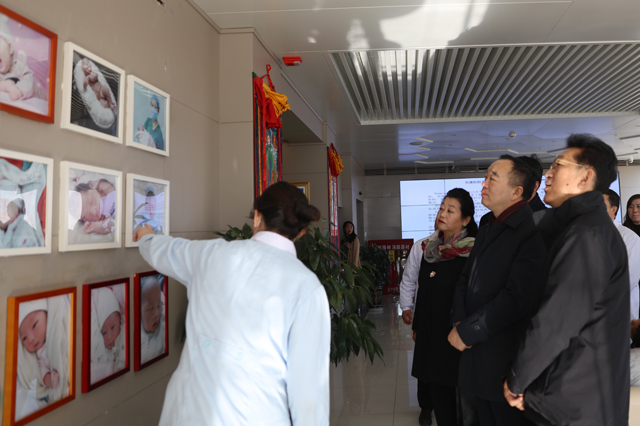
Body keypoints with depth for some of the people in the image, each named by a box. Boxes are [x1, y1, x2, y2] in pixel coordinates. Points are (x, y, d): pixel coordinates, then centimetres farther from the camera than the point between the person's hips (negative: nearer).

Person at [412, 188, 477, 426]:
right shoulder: (431, 249, 9)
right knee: (436, 390, 12)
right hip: (430, 333, 6)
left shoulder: (471, 253, -11)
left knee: (456, 393, 4)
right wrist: (417, 326, 18)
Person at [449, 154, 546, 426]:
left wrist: (466, 332, -17)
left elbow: (517, 298, -24)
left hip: (506, 362, -8)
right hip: (476, 353, 8)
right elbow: (466, 278, 13)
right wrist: (459, 322, -3)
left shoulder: (532, 233, -17)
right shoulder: (488, 226, 11)